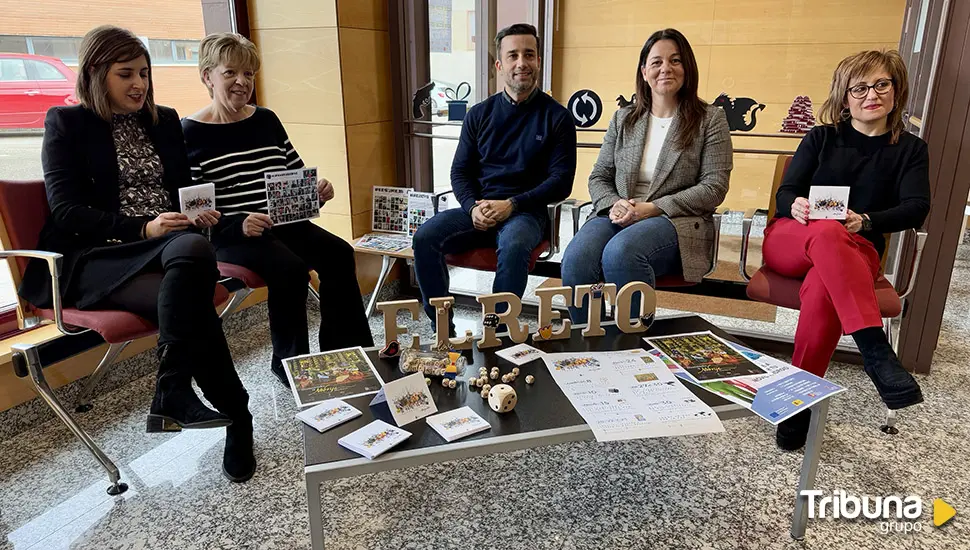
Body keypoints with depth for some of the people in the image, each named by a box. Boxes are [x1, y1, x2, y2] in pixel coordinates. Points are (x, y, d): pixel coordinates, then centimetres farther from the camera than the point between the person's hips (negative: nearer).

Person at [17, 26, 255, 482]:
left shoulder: (165, 121, 19)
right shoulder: (66, 123, 6)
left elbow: (185, 188, 21)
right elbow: (66, 211, -3)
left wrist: (198, 211, -5)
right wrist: (144, 228, -17)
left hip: (172, 246, 4)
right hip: (96, 258, -3)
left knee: (195, 249, -36)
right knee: (190, 301, -34)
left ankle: (172, 396, -30)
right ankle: (238, 418, -24)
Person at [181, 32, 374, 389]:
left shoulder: (266, 120, 12)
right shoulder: (190, 134, -5)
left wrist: (317, 190, -5)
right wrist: (238, 225, -26)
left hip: (283, 223, 6)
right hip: (229, 236, -5)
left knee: (338, 254, -18)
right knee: (290, 269, -30)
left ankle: (348, 354, -7)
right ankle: (289, 363, -7)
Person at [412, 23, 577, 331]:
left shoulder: (556, 117, 3)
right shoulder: (479, 115, 13)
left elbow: (561, 181, -3)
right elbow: (460, 171, 12)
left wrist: (511, 205, -15)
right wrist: (473, 206, -10)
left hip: (525, 212, -3)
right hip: (477, 209, 4)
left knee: (514, 246, -37)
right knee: (425, 237, -22)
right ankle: (443, 331, -11)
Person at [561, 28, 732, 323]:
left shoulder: (710, 119, 7)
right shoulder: (623, 118, 17)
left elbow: (714, 188, -2)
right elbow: (598, 177, 17)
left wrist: (653, 208, -12)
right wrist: (614, 205, -7)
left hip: (677, 222, -3)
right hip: (618, 217, 3)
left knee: (620, 252, -37)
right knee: (576, 258, -31)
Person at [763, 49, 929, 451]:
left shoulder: (910, 150, 14)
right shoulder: (822, 138, 12)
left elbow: (916, 208, 0)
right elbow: (785, 192, 3)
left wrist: (865, 221, -21)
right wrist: (796, 207, -23)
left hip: (856, 252, 0)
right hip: (789, 241, 0)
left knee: (822, 292, -38)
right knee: (827, 233, -39)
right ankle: (875, 351, -47)